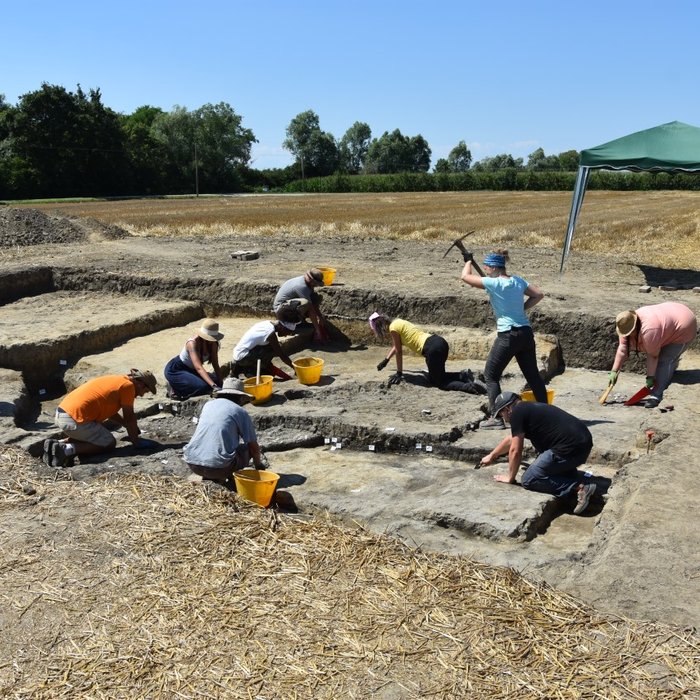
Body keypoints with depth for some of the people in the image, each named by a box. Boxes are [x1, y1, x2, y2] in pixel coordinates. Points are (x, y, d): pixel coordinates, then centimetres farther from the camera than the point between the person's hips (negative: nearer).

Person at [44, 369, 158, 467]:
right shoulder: (128, 385, -7)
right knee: (109, 444, 5)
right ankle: (67, 449, -11)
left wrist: (130, 426, 33)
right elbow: (129, 417, -3)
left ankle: (57, 444, 12)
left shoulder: (116, 380, 20)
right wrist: (136, 442, 9)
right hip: (74, 420, -9)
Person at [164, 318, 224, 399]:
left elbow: (216, 365, -7)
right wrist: (213, 386, -52)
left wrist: (221, 383, -18)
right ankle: (175, 389, -3)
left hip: (190, 370, 8)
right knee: (203, 386, -28)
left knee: (217, 381, -1)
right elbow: (198, 367, -42)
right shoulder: (193, 343, -31)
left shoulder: (213, 343, -11)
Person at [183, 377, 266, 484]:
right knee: (247, 449, 19)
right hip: (219, 466, -5)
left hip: (192, 463, 5)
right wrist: (258, 465, 31)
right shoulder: (240, 412, 4)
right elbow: (254, 447, 9)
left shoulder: (208, 404, 18)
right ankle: (221, 476, 0)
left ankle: (208, 475, 11)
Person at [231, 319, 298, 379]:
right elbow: (282, 355, -15)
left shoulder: (268, 324, 6)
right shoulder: (271, 333, -21)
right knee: (273, 350, -19)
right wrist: (294, 367, -4)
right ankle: (253, 371, -6)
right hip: (242, 356, -9)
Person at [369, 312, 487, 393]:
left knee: (439, 383, 1)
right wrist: (386, 360, 50)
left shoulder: (393, 328, -5)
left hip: (433, 348, -9)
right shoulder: (396, 322, 23)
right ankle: (463, 375, 7)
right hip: (439, 341, 9)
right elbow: (396, 345, 40)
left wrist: (399, 373, 8)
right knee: (434, 377, 22)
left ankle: (471, 386, -15)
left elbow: (399, 352, -2)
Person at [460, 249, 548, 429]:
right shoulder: (518, 281, 8)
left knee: (491, 375, 5)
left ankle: (496, 419, 2)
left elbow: (465, 276, -6)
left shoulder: (494, 283, -11)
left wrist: (468, 261, 12)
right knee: (532, 374, 17)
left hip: (508, 336, -7)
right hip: (526, 333, 7)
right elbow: (538, 295, 13)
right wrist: (522, 308, 13)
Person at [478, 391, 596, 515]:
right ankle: (575, 480, 11)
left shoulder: (517, 412, -6)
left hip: (570, 449, -9)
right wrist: (492, 455, 48)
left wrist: (510, 477, 10)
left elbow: (515, 450, -4)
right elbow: (511, 439, 37)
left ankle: (578, 488, -10)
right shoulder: (529, 408, 23)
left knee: (529, 480, -1)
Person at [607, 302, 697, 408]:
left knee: (664, 360, -16)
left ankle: (656, 395, -16)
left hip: (683, 327, -9)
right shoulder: (628, 324, -14)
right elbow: (622, 349, -12)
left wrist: (650, 377, -19)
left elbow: (653, 356, -28)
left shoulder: (649, 330, -38)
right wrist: (614, 372, -13)